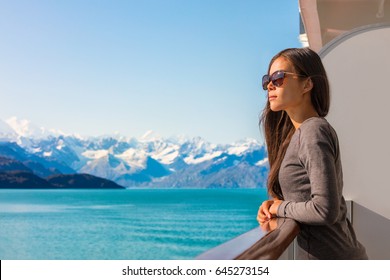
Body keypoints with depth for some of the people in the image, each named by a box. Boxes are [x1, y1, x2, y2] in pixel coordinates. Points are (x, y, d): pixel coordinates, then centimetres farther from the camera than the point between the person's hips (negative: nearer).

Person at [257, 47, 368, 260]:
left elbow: (326, 209, -24)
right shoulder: (296, 134, 11)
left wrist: (281, 207, -10)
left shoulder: (314, 131, -17)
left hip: (328, 258, -8)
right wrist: (273, 204, 0)